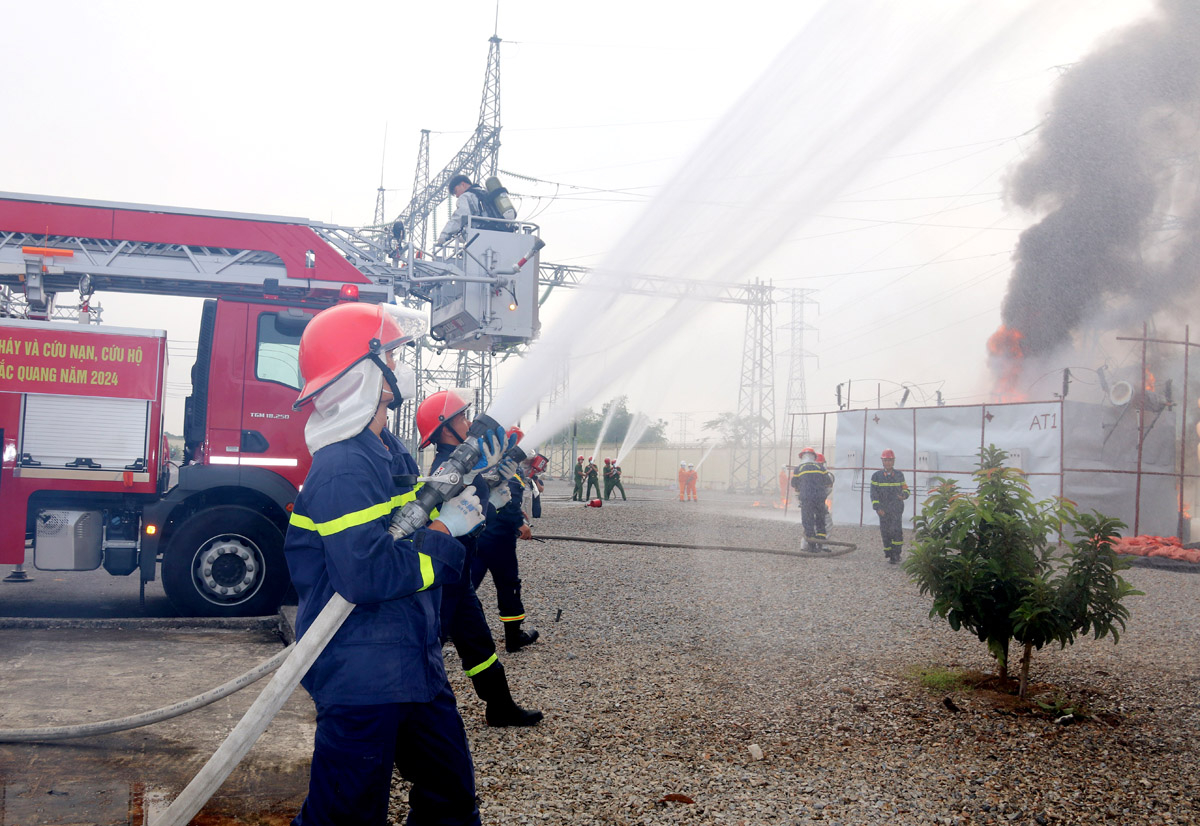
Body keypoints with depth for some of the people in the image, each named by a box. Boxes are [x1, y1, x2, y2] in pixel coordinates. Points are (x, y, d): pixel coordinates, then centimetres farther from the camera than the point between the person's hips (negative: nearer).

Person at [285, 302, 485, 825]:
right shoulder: (343, 468, -21)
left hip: (412, 665, 10)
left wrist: (459, 507, 3)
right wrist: (443, 536, -18)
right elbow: (368, 575, -30)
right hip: (362, 679, -10)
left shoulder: (391, 453, 10)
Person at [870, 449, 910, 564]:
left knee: (896, 530, -14)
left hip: (897, 508, -1)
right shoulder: (876, 476, 5)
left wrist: (904, 495, -8)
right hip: (883, 509, 1)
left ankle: (896, 554, -12)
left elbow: (905, 488, 17)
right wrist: (877, 507, -9)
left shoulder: (899, 475, 9)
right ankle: (888, 553, 19)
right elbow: (874, 493, 1)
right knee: (885, 532, 5)